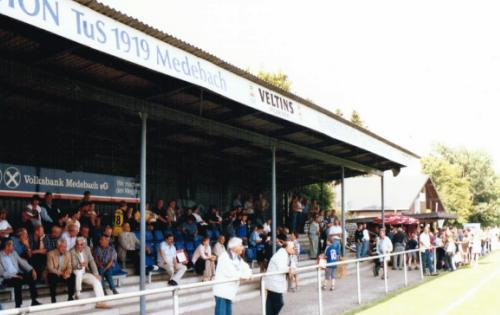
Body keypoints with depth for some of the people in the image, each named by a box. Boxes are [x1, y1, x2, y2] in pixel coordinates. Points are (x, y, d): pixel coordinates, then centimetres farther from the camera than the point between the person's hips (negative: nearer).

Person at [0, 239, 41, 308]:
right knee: (18, 281, -36)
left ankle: (34, 301, -16)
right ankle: (18, 305, -28)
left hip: (18, 274, 6)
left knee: (31, 277, -21)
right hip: (7, 278, -6)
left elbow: (22, 262, 12)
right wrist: (13, 276, -23)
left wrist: (32, 270, -2)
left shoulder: (13, 253, 13)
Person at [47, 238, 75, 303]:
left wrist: (68, 272, -26)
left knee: (72, 276, -25)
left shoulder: (68, 254, 1)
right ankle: (53, 299, -22)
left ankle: (70, 297, -11)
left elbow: (69, 267, -1)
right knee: (52, 277, -36)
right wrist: (61, 273, -29)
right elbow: (50, 268, -16)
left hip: (63, 275, 3)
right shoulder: (51, 254, -10)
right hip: (53, 274, -3)